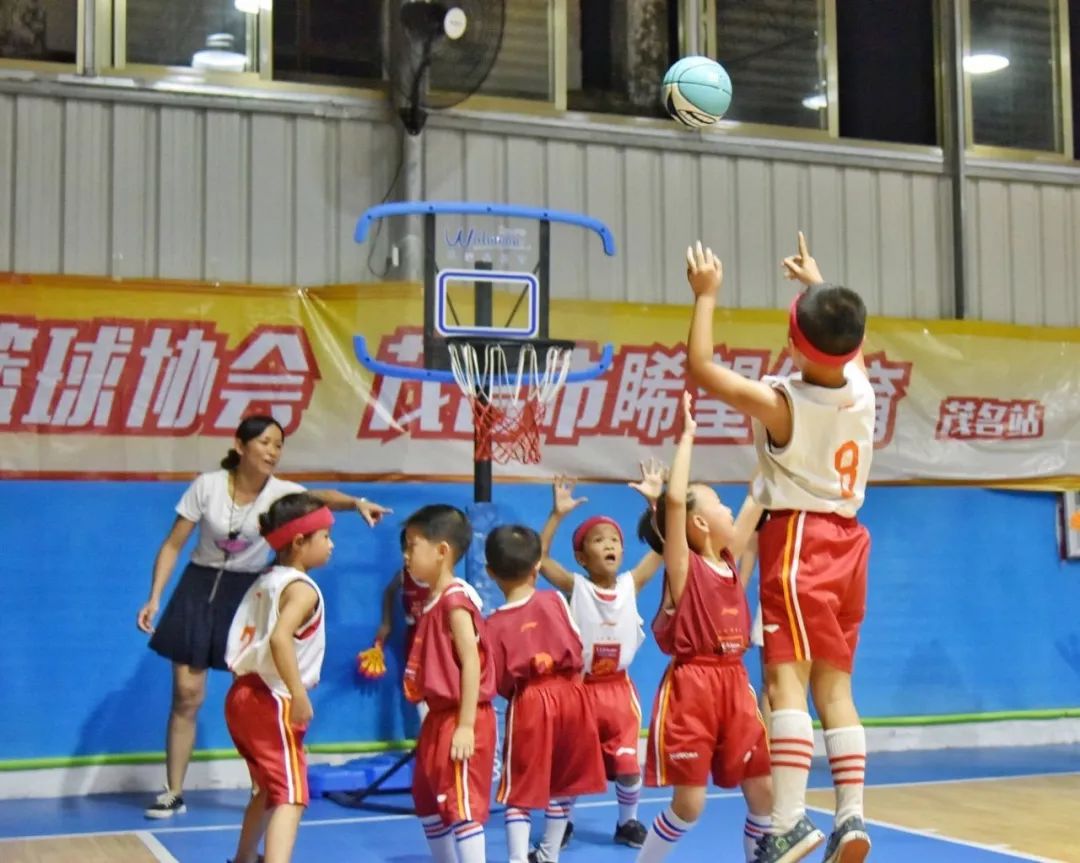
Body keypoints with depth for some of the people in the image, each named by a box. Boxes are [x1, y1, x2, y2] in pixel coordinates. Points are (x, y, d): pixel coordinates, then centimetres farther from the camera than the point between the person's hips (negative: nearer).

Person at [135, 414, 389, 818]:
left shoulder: (280, 492, -13)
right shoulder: (207, 485, -12)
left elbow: (319, 497, -36)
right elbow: (173, 545, -5)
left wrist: (356, 502, -56)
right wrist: (154, 599, -12)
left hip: (249, 591, 0)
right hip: (199, 587, 0)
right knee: (187, 694, 2)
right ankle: (173, 792, 14)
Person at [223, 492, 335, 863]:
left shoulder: (266, 580, 14)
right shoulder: (302, 589, -14)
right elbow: (280, 638, -30)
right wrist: (300, 696, -29)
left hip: (245, 695, 9)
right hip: (273, 702, -9)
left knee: (268, 789, 27)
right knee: (291, 797, -15)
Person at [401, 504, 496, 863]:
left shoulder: (455, 599, -17)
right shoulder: (433, 601, 13)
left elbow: (472, 662, -21)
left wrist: (466, 725, -24)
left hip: (459, 720, -11)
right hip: (438, 718, 11)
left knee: (462, 804, -8)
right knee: (428, 802, 20)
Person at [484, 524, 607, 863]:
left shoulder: (495, 623, -4)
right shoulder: (554, 600, -1)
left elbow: (499, 683, -2)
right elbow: (579, 646, 4)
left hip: (528, 703, -2)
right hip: (570, 694, 3)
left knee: (520, 790, 4)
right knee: (562, 783, 20)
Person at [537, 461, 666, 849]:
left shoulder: (630, 584, -2)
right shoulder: (575, 586, -10)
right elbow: (539, 558, -21)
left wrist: (655, 501, -13)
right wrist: (558, 515, -28)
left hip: (619, 689, 3)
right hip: (579, 687, -2)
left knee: (628, 764, 4)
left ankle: (628, 821, 26)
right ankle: (561, 823, 26)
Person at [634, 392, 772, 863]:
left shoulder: (729, 558, 11)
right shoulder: (683, 566, -8)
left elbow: (757, 499, 16)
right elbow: (674, 500, -22)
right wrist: (688, 435, -15)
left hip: (735, 686, 7)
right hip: (691, 689, -6)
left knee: (764, 794, 5)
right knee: (689, 804, -5)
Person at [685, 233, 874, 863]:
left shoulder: (781, 402, -17)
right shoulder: (862, 388, 0)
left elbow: (701, 368, -12)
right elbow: (848, 340, 23)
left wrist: (707, 296, -1)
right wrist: (818, 283, 36)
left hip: (797, 541, -6)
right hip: (847, 541, 7)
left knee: (787, 677, -11)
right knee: (834, 683, 9)